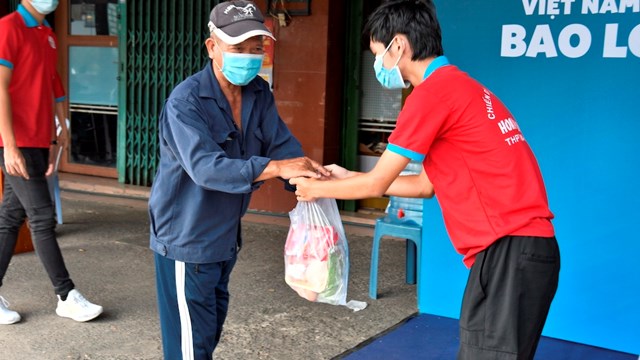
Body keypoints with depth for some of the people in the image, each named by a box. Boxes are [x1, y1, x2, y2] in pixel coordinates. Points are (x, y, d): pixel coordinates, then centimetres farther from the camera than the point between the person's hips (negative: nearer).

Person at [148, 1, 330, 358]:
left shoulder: (260, 94, -1)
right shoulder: (185, 101, -24)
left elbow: (283, 144, -7)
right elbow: (205, 167, -36)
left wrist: (308, 176, -28)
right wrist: (276, 168, -45)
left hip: (225, 235, 7)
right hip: (186, 237, -7)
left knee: (212, 326, 23)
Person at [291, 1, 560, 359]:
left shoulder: (434, 90, -12)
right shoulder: (461, 87, 18)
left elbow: (376, 184, -5)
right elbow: (425, 184, 23)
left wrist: (316, 189, 12)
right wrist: (348, 178, 27)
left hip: (508, 251, -9)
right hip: (520, 249, 9)